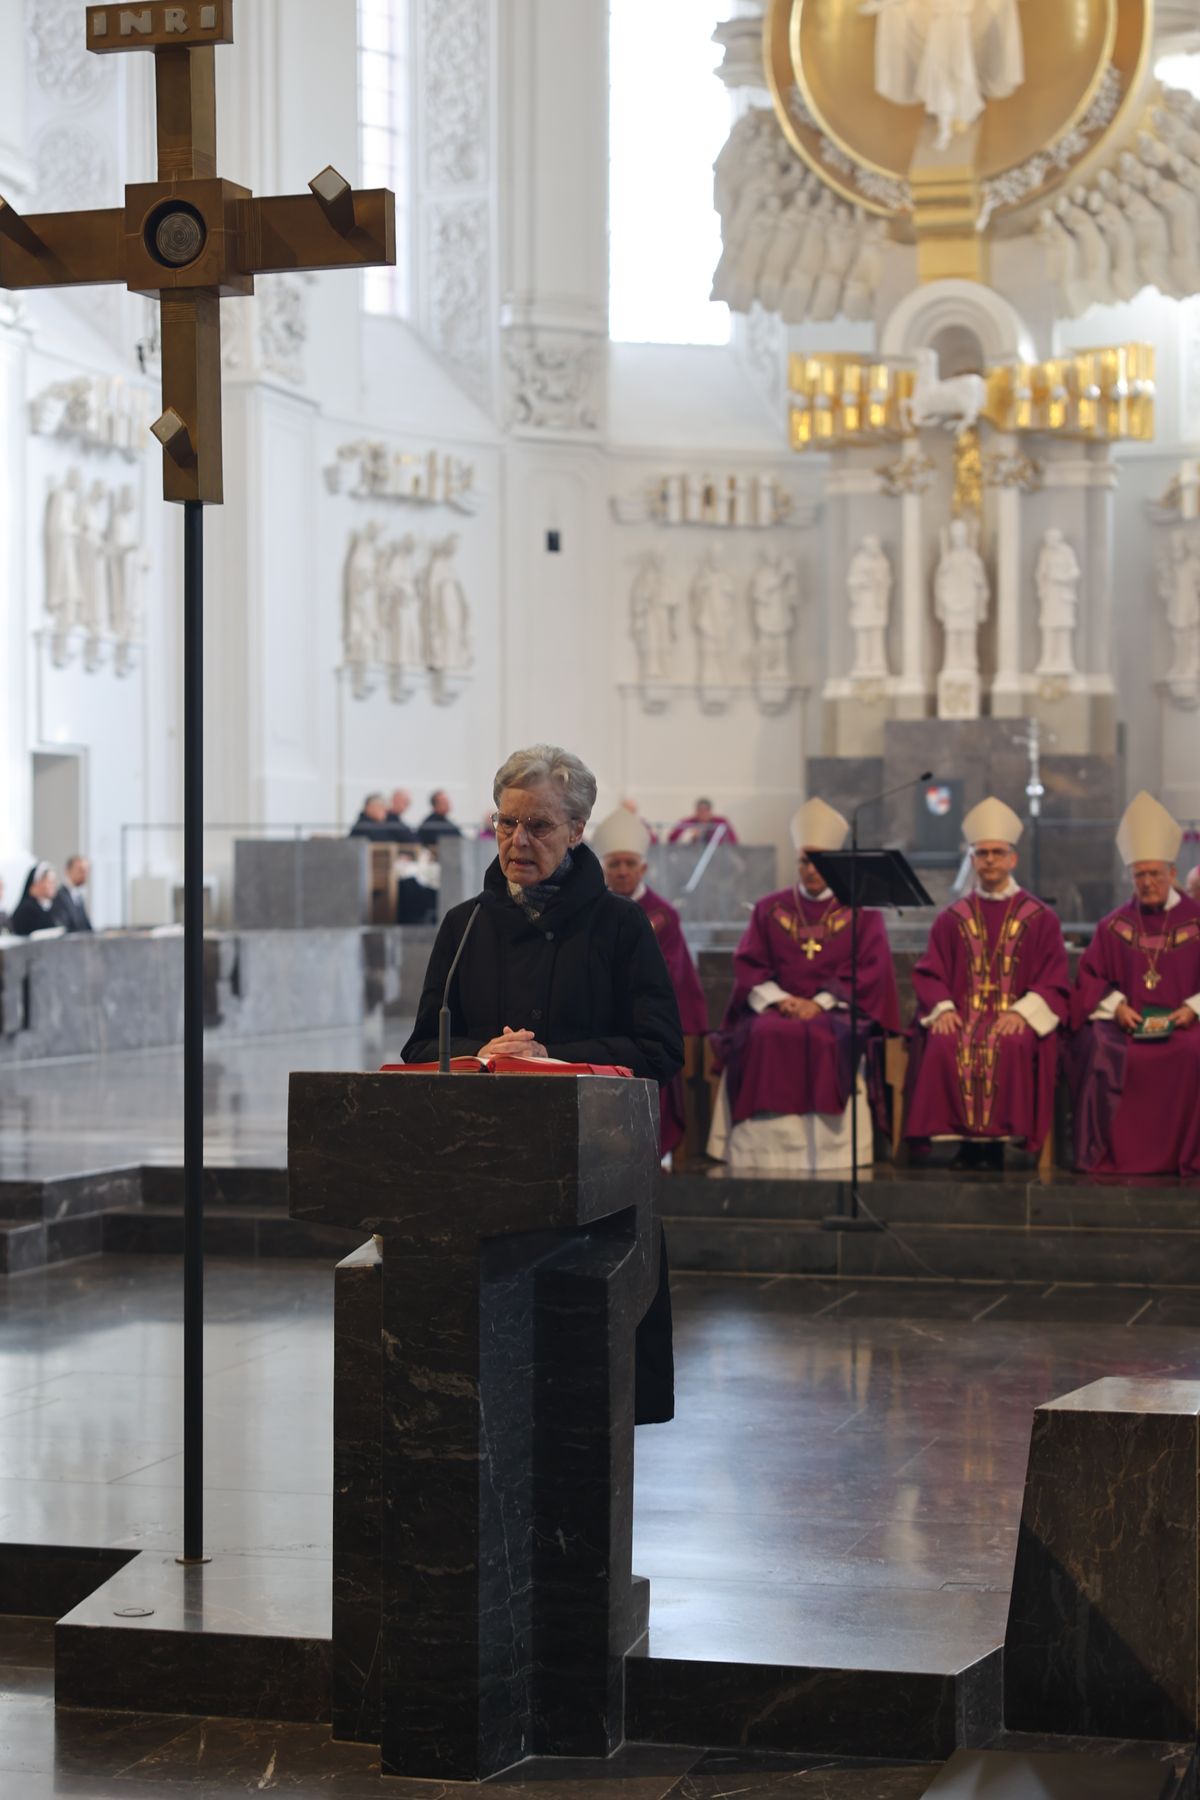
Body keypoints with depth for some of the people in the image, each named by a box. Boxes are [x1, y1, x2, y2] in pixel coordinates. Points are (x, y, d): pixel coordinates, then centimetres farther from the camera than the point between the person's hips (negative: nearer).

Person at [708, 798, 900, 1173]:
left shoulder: (861, 912, 12)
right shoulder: (770, 910, 18)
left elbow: (869, 970, 1)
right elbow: (748, 965, 9)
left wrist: (820, 1003, -13)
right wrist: (779, 1000, -11)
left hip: (839, 1011, -2)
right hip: (777, 1009, 2)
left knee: (826, 1038, -36)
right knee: (762, 1036, -32)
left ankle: (823, 1152, -37)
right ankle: (768, 1152, -34)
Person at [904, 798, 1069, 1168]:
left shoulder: (1039, 919, 12)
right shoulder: (952, 919, 18)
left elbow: (1054, 982, 5)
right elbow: (929, 975, 11)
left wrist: (1023, 1012, -14)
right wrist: (942, 1008, -10)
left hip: (1017, 1018, -2)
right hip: (961, 1014, 2)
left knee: (1011, 1047, -36)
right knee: (945, 1047, -32)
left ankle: (995, 1140, -27)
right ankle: (966, 1140, -26)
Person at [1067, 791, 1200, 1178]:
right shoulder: (1114, 926, 16)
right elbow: (1091, 979, 12)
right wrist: (1116, 1006, -8)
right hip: (1125, 1024, 2)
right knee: (1102, 1052, -32)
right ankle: (1107, 1155, -23)